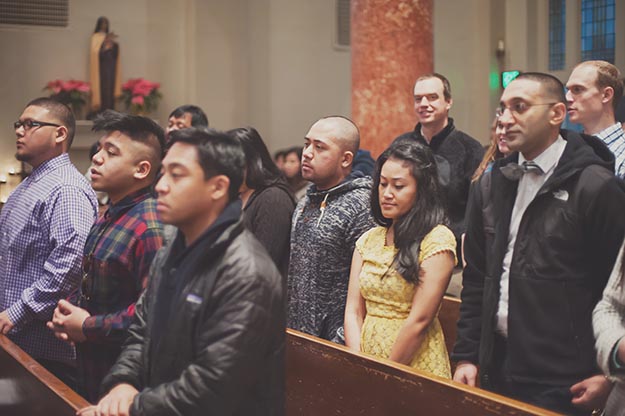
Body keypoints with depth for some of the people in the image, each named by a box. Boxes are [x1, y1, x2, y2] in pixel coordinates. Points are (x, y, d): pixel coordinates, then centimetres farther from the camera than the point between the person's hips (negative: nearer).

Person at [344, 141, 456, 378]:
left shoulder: (438, 240, -8)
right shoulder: (368, 240, 10)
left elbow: (419, 321, -12)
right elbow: (353, 310, 6)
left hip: (414, 368, -4)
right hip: (367, 361, 4)